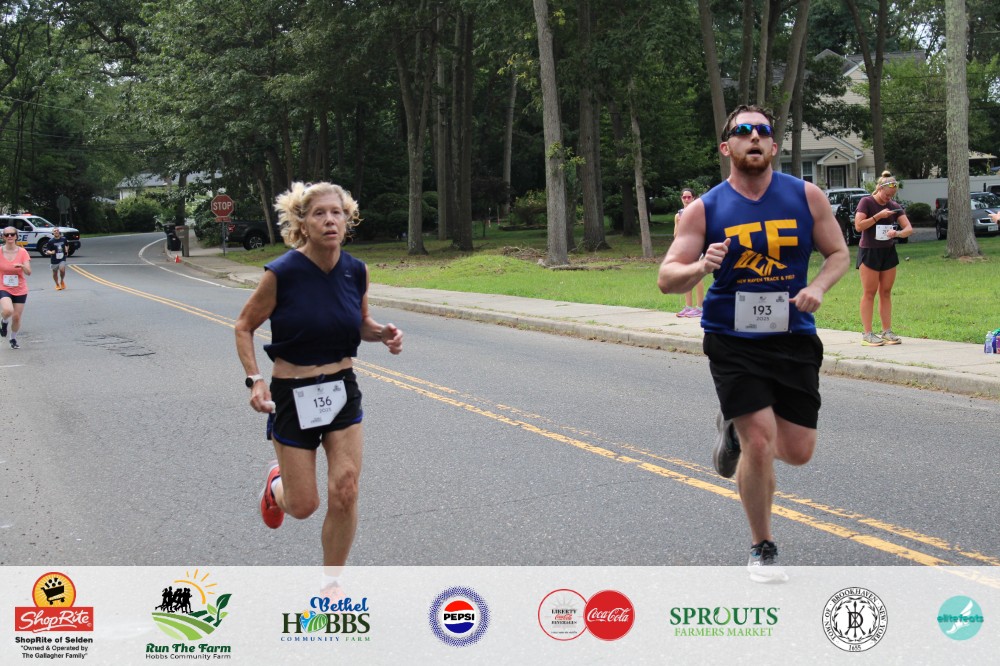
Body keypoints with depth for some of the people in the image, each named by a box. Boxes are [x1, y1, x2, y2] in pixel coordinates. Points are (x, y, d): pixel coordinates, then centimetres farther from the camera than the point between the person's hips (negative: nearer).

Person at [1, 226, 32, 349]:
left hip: (20, 290, 1)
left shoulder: (22, 252, -6)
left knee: (17, 317, 6)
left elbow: (28, 272, -13)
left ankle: (13, 339, 32)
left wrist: (22, 266, -32)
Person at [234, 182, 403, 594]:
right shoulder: (283, 273, -18)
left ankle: (332, 582, 20)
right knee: (304, 505, 4)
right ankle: (277, 482, 42)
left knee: (345, 494, -3)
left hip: (342, 391, 3)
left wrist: (383, 334, -9)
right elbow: (245, 326, -5)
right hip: (293, 394, -3)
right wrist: (255, 380, -17)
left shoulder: (356, 272, -5)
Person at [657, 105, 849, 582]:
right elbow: (666, 279, -6)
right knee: (760, 443, -12)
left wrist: (817, 287, -12)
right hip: (732, 341, -2)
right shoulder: (706, 210, -5)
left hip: (794, 337, 3)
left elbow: (838, 253, 9)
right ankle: (762, 549, 10)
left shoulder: (806, 197, -1)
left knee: (798, 451, 3)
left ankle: (735, 428, 37)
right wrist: (701, 267, -27)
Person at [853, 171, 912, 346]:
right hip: (869, 251, -5)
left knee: (886, 292, 8)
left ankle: (887, 332, 12)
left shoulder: (894, 207, 7)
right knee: (869, 293, -4)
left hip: (888, 252, 5)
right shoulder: (866, 202, -7)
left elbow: (909, 228, 0)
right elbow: (858, 225, -17)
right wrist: (878, 216, -21)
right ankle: (867, 334, -3)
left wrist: (898, 233, -21)